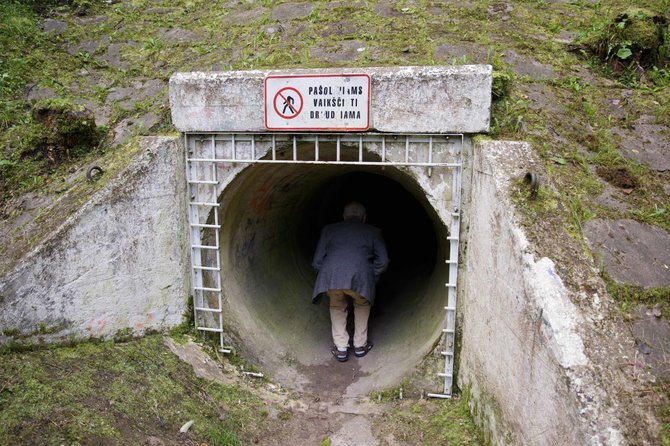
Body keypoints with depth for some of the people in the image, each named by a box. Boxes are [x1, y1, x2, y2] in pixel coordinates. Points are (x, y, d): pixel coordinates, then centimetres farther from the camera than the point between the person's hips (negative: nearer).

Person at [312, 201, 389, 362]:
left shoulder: (329, 229, 27)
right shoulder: (373, 231, 25)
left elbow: (317, 260, 20)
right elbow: (383, 261, 15)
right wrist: (371, 278, 26)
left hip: (331, 277, 1)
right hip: (361, 277, 0)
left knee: (337, 308, 29)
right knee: (362, 306, 31)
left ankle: (340, 348, 25)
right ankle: (360, 345, 32)